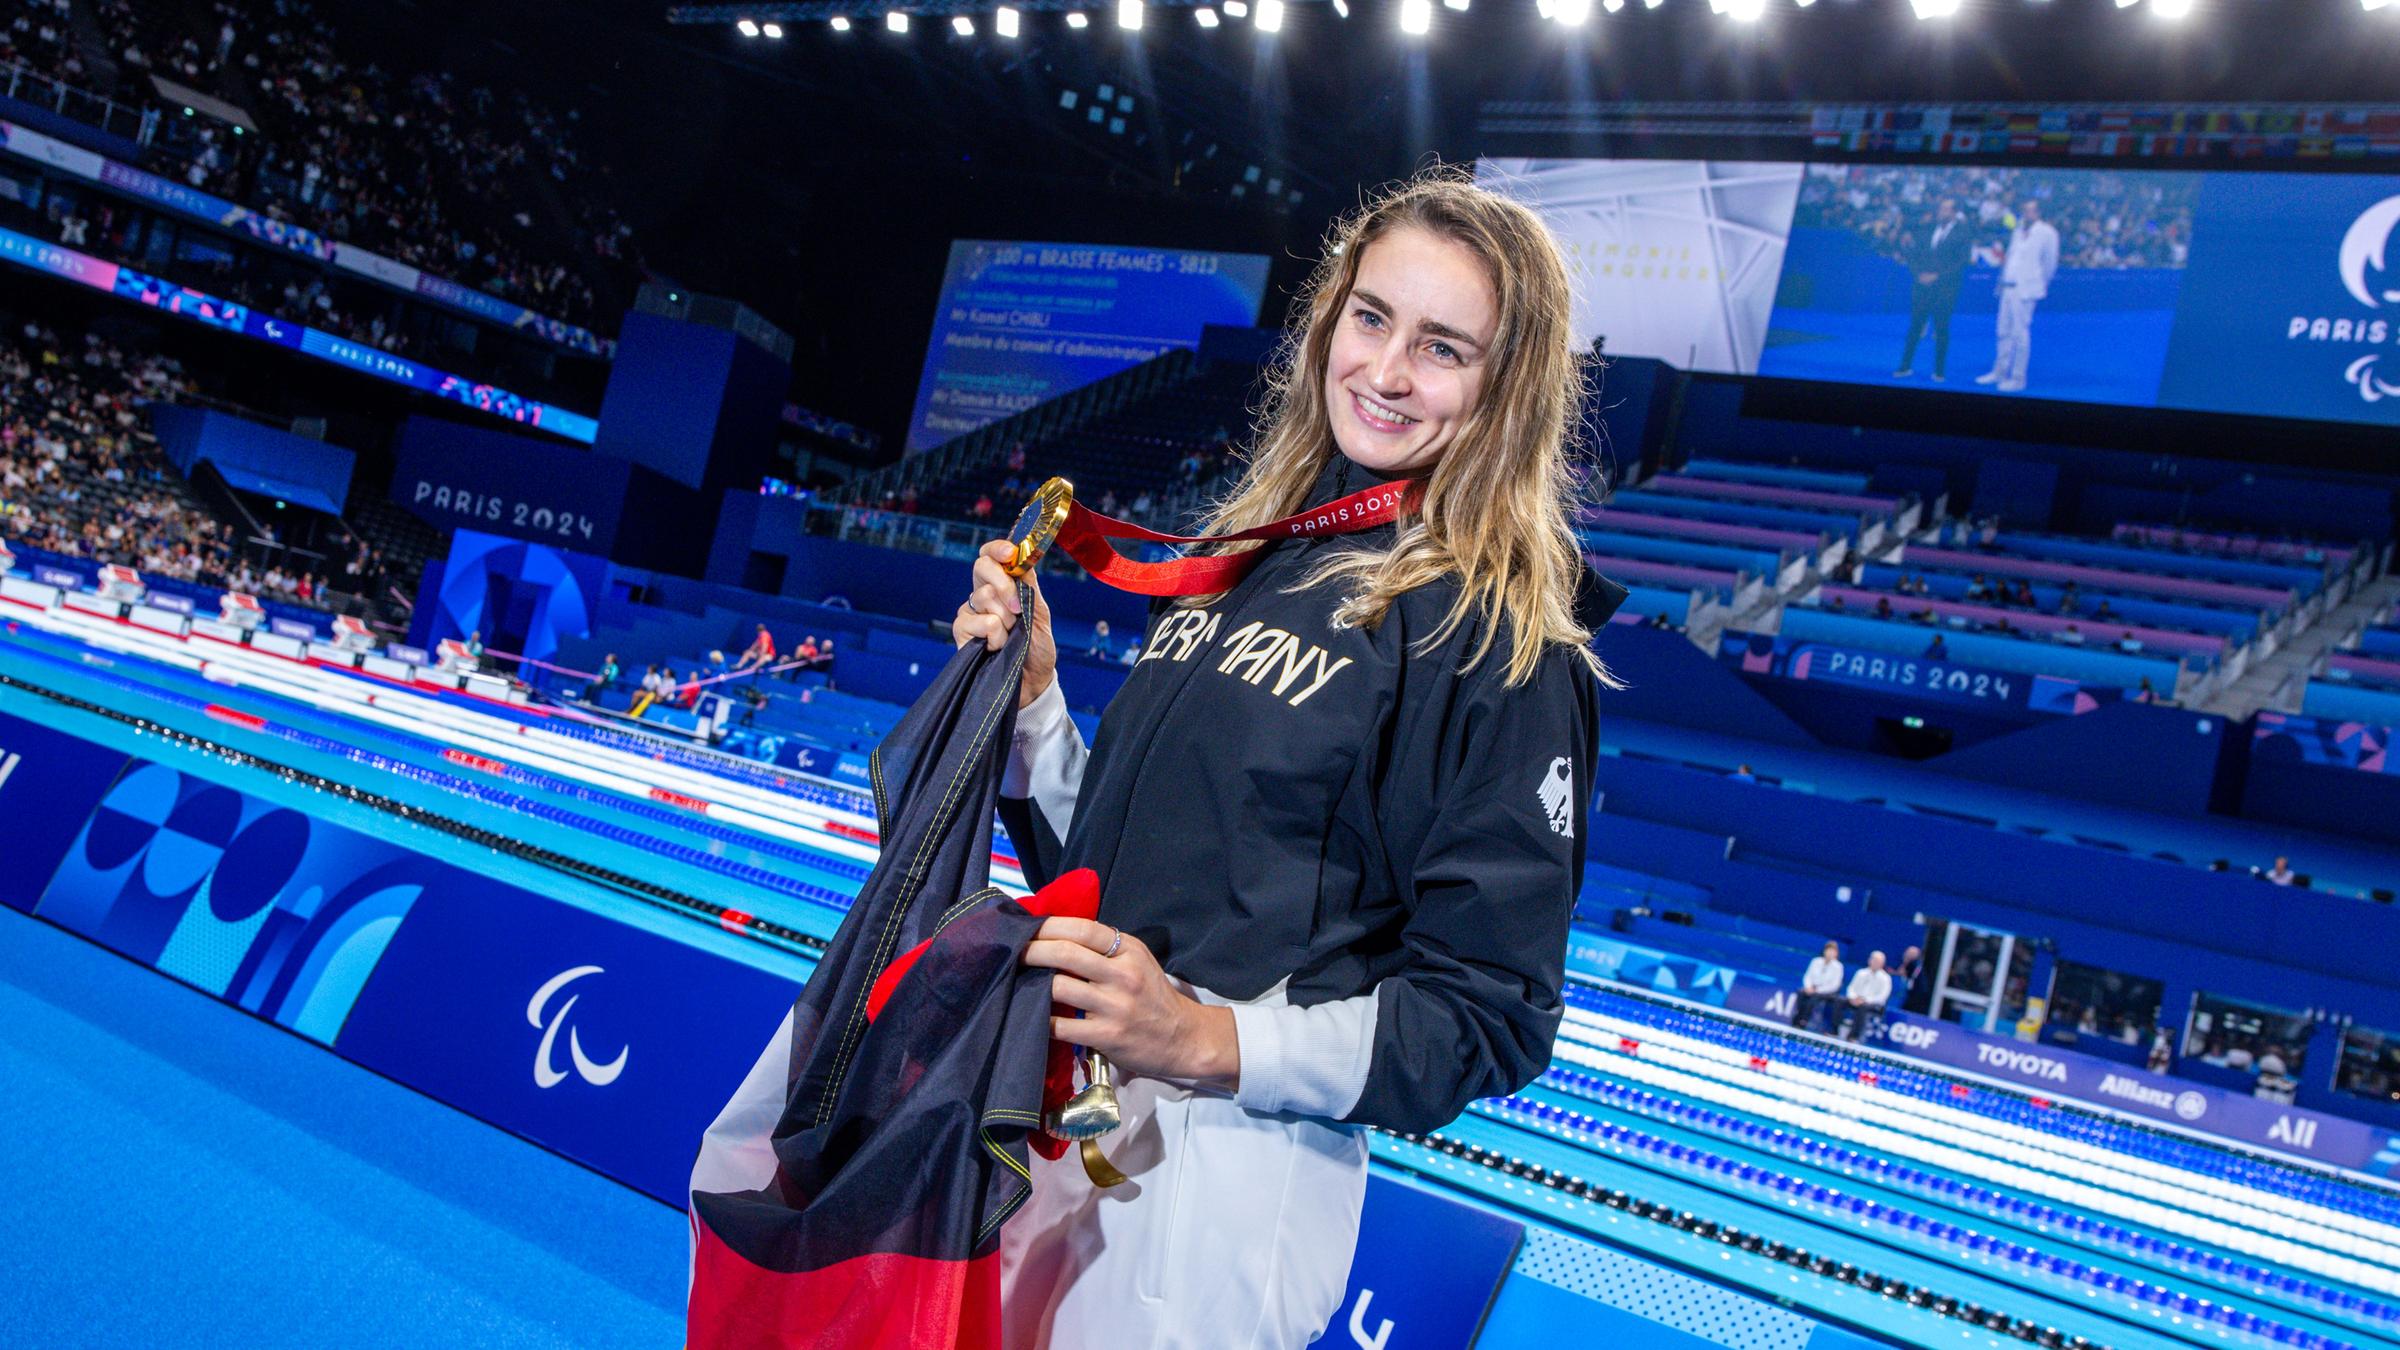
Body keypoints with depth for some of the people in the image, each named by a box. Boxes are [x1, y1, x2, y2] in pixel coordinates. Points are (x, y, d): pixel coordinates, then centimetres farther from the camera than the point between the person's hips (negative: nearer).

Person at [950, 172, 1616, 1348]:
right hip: (1057, 1107, 7)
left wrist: (1210, 1040, -24)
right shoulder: (1255, 551, 7)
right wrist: (1030, 695, -2)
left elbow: (1490, 1018, -13)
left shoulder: (1501, 645, -12)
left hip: (1230, 1157, -6)